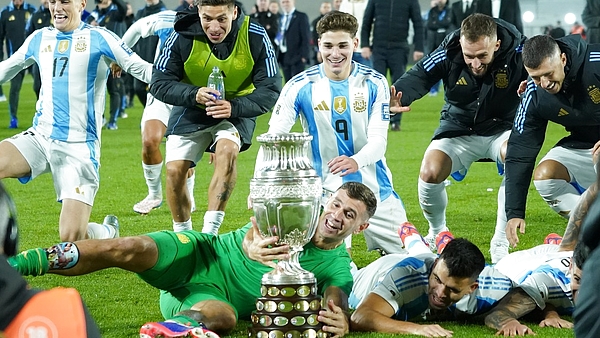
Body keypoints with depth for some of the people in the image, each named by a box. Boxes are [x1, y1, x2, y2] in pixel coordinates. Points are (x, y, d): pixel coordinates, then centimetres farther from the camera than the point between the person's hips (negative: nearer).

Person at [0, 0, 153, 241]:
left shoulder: (98, 39, -2)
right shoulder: (39, 38, 13)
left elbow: (143, 70, -4)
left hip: (78, 147, -4)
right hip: (40, 137, 5)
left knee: (71, 237, -12)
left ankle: (109, 233, 23)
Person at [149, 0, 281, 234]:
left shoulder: (256, 37, -19)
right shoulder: (183, 36, -19)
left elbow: (270, 91, -16)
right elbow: (159, 83, -15)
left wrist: (234, 107, -34)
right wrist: (194, 94, -34)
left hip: (236, 111, -1)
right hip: (191, 111, 2)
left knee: (227, 150, -31)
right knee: (174, 170, -8)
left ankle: (209, 232, -29)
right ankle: (182, 235, 17)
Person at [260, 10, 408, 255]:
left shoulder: (374, 83, -5)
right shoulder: (301, 86, -9)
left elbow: (379, 140, -9)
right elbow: (273, 139, -10)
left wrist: (356, 161, -32)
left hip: (375, 188, 2)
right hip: (327, 189, -2)